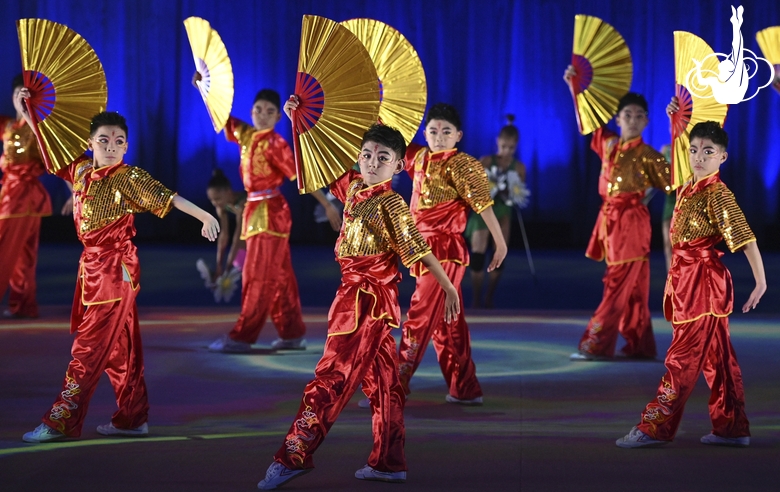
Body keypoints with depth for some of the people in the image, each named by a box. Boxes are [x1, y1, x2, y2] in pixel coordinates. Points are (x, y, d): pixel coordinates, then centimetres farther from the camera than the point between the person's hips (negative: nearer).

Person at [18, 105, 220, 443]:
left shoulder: (127, 177, -10)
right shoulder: (81, 170, 8)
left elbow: (167, 198, -14)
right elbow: (50, 145, 21)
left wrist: (204, 216, -22)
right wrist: (26, 111, 21)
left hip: (115, 270, -7)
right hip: (92, 267, 7)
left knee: (90, 345, -5)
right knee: (118, 347, 11)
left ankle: (60, 421, -4)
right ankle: (132, 418, 17)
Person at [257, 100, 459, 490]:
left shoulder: (390, 203, -12)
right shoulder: (352, 187, 9)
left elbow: (418, 249, -15)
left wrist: (448, 286, -16)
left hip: (369, 297, -8)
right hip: (354, 293, 8)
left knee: (332, 375, -8)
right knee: (381, 380, 11)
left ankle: (293, 456, -8)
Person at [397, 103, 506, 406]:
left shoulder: (458, 164, -10)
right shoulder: (419, 159, 9)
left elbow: (482, 204, -9)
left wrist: (500, 243, -9)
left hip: (445, 250, -8)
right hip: (425, 249, 8)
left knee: (420, 316, -9)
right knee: (447, 323, 11)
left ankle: (397, 383, -9)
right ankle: (465, 389, 17)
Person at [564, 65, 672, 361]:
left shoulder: (648, 155, -3)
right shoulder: (607, 144, 10)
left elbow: (673, 184, -4)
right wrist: (574, 85, 16)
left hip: (632, 221, -6)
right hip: (609, 219, 6)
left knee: (618, 284, -7)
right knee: (632, 285, 8)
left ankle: (597, 344, -11)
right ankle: (640, 346, 11)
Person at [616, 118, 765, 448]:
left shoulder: (717, 195, -14)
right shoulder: (688, 188, 10)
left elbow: (745, 239, -18)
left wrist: (760, 282, -22)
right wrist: (678, 119, 25)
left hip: (704, 283, -9)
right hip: (686, 281, 9)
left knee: (683, 358, -6)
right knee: (717, 358, 11)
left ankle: (655, 427, -5)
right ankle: (733, 428, 16)